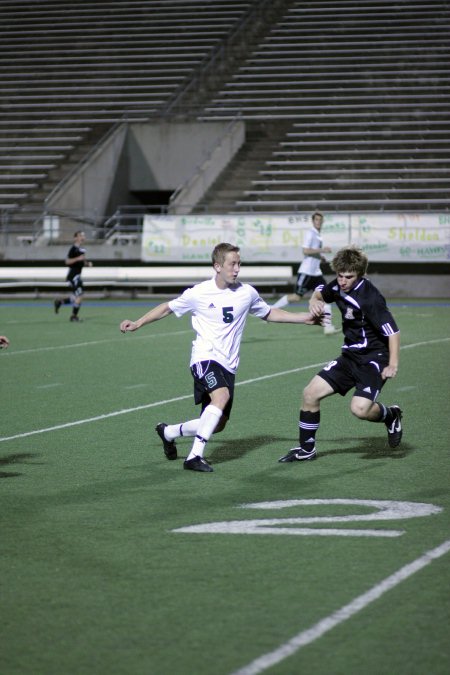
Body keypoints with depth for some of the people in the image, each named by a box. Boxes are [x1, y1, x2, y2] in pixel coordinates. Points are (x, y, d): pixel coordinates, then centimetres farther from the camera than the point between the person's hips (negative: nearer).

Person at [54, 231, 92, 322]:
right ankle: (74, 316, -4)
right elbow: (67, 261, -16)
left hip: (78, 275, 9)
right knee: (79, 295, -12)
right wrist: (78, 258, -26)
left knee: (76, 298, 11)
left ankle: (59, 301, 27)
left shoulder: (82, 249, 15)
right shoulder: (73, 248, -12)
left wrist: (87, 263, 7)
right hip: (73, 274, -9)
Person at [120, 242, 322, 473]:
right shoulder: (198, 293, -5)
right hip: (205, 358, -5)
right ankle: (195, 456, -28)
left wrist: (304, 318, 14)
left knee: (218, 425, 5)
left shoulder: (247, 293, 4)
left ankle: (168, 432, 31)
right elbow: (167, 308, 10)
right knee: (221, 395, -33)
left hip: (228, 365, 5)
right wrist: (137, 323, 5)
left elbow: (270, 314, 21)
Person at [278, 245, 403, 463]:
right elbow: (321, 292, 24)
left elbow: (392, 330, -23)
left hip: (374, 358, -8)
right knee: (311, 393, 1)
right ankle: (306, 449, 16)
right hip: (350, 356, 8)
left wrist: (393, 364, -28)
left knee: (360, 408, -26)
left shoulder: (369, 297, -23)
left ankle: (390, 414, 9)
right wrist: (314, 301, 1)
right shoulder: (339, 286, 1)